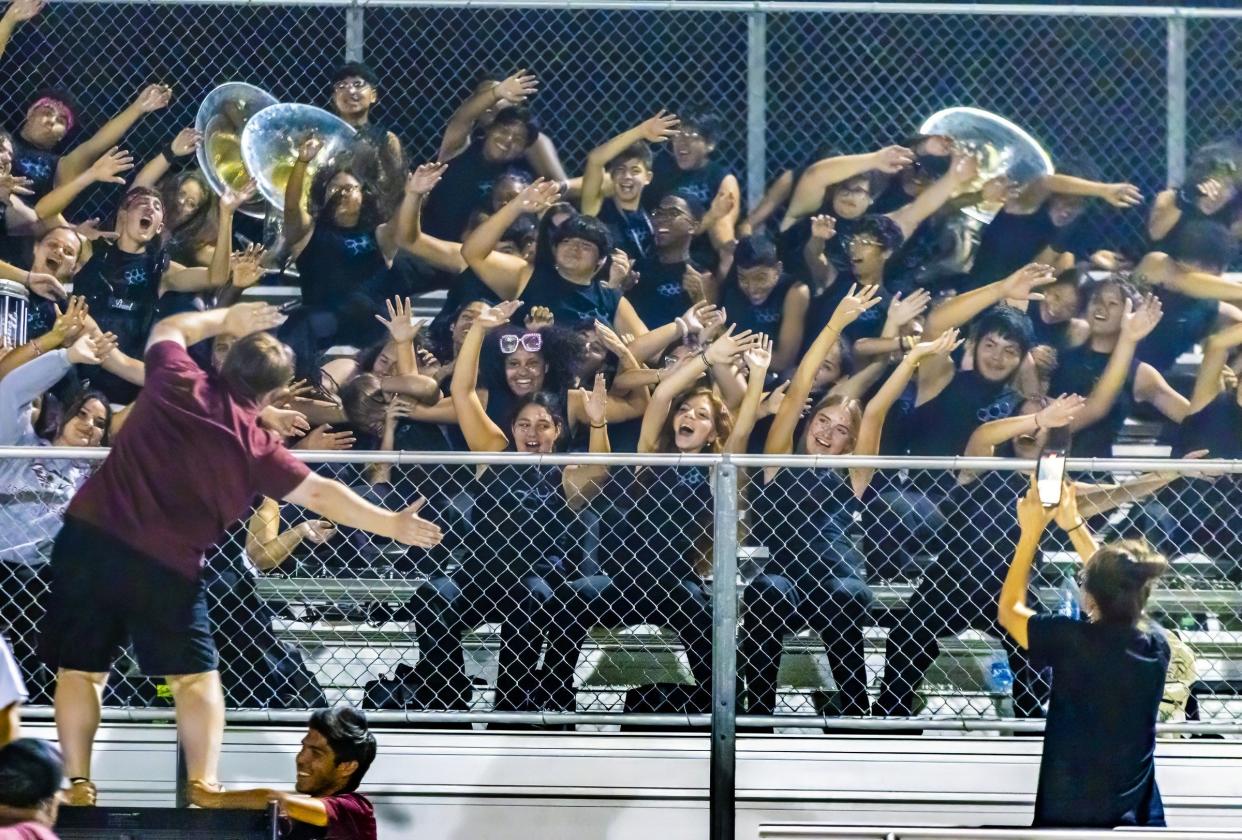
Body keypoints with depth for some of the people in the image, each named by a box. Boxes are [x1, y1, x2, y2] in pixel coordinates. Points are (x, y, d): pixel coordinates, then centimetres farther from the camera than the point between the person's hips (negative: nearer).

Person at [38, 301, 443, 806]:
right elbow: (319, 495, 3)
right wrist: (391, 524, 11)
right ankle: (204, 785, -6)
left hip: (89, 537, 2)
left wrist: (225, 319, 39)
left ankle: (79, 785, 1)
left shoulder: (175, 381, 6)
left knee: (81, 669, 9)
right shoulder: (256, 446, 2)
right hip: (165, 563, -2)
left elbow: (169, 329, 28)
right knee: (196, 676, 9)